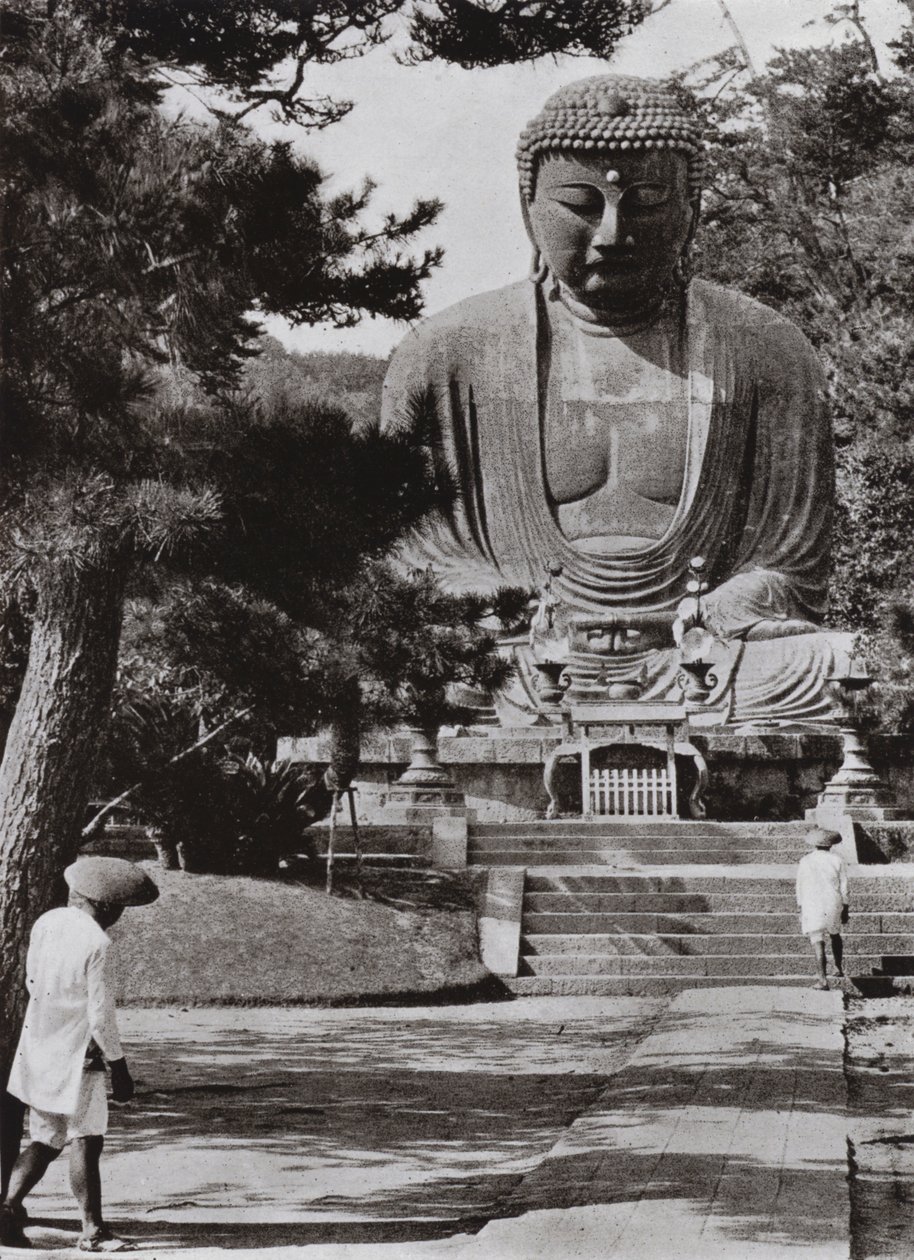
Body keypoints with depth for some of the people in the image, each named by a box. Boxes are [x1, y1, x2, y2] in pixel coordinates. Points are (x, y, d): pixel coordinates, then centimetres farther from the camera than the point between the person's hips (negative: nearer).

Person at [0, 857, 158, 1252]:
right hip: (76, 1052, -8)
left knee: (44, 1142, 14)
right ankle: (92, 1229, -4)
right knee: (86, 1141, -4)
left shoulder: (45, 923, 3)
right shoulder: (97, 944, -18)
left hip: (38, 1046, 8)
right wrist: (119, 1066, -7)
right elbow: (101, 1016, -16)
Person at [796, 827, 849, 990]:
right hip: (833, 904, 2)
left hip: (811, 906, -2)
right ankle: (839, 968, 38)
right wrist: (845, 909, 9)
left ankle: (822, 979, -13)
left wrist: (801, 911, 14)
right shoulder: (837, 860, -1)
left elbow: (800, 889, 5)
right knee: (835, 934, 27)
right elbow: (844, 887, 1)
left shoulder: (805, 861, 0)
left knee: (817, 943, -4)